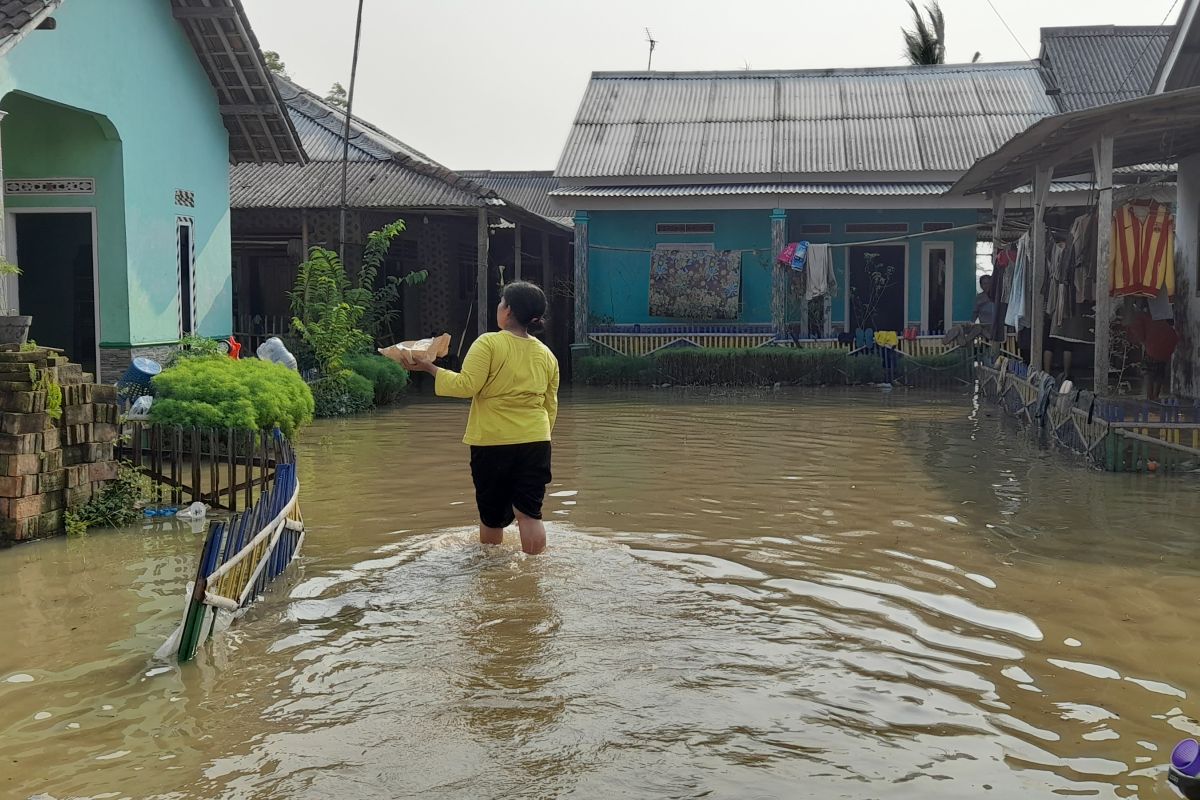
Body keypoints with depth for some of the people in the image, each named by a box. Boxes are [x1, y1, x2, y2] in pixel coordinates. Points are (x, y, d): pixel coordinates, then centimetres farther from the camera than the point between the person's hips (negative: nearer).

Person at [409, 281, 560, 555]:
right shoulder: (547, 355, 8)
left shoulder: (489, 343, -9)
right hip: (535, 442, 3)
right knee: (529, 513, 2)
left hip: (492, 442, -3)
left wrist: (430, 368, -6)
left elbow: (466, 386, -16)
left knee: (492, 515, 12)